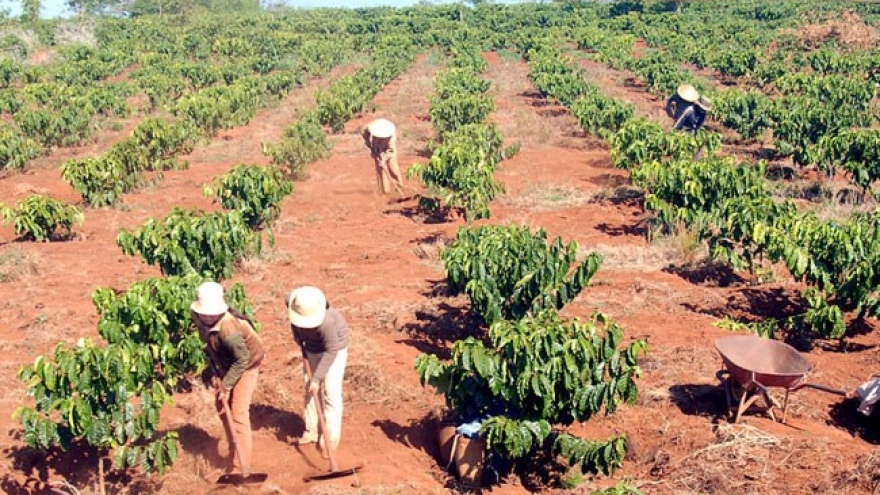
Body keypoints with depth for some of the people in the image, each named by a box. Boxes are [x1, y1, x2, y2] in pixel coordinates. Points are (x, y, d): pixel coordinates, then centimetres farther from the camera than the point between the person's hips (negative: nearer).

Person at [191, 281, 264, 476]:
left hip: (246, 365, -8)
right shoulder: (199, 318, -16)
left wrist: (226, 385, -23)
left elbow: (243, 359, -29)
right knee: (222, 408, 16)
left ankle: (242, 467, -6)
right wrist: (215, 373, -1)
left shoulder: (228, 328, -38)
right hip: (224, 365, 8)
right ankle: (234, 454, 34)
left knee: (238, 413, -12)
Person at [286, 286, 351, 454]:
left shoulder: (326, 321, -41)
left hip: (335, 347, -6)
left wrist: (317, 379, -29)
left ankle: (331, 438, -2)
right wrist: (299, 337, 1)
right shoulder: (291, 301, -25)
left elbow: (331, 351, -31)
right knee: (310, 389, 10)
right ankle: (312, 431, 22)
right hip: (311, 347, 6)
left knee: (331, 392, -9)